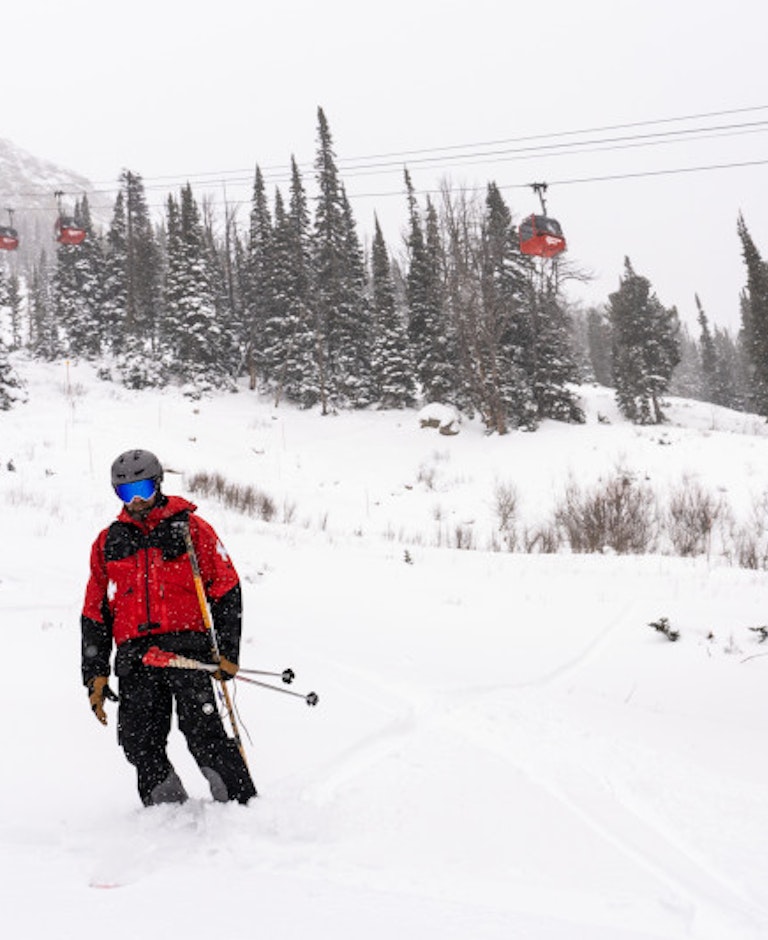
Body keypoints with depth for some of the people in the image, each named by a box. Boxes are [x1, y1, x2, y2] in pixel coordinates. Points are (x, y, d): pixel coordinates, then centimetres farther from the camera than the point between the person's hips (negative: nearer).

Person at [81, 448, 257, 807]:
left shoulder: (190, 529, 7)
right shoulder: (108, 542, 17)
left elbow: (226, 590, 5)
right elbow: (95, 612, 19)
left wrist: (227, 651, -3)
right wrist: (95, 673, 12)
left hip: (187, 650, -4)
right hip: (134, 658, 4)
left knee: (203, 734, -15)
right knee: (140, 746, -3)